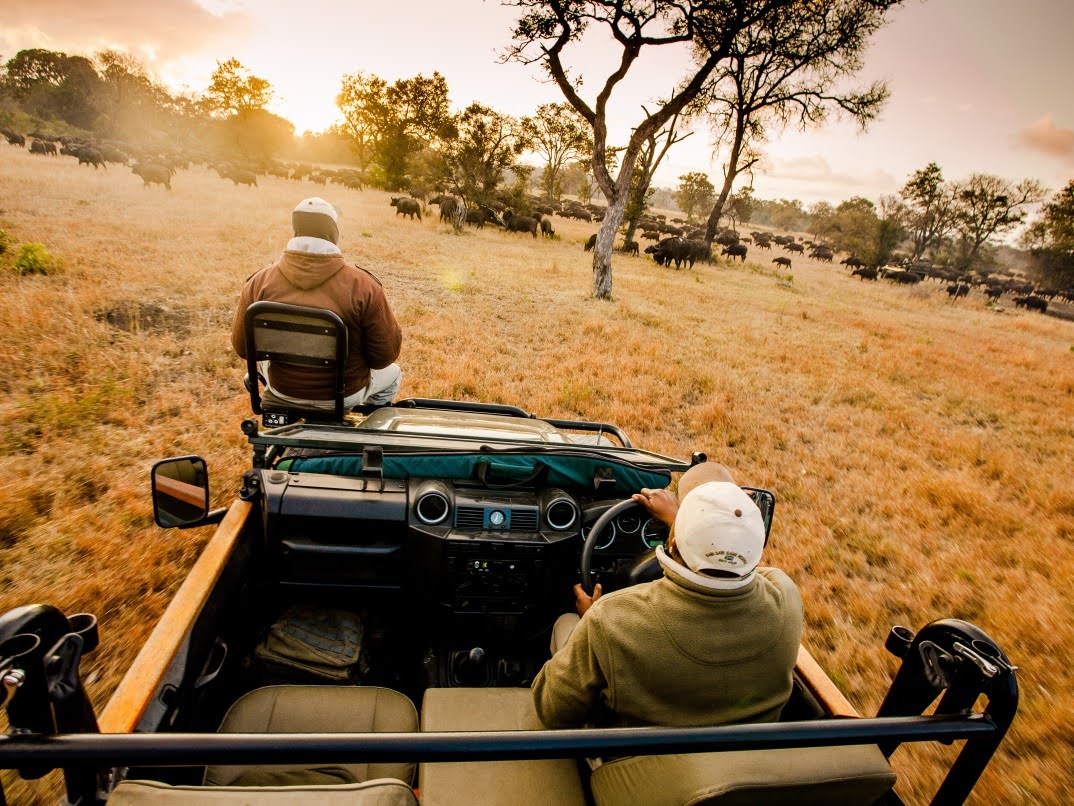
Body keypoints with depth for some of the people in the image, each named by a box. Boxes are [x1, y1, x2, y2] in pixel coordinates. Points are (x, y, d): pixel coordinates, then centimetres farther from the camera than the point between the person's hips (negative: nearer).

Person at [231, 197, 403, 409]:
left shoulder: (259, 282, -14)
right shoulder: (362, 286, -23)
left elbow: (242, 346, -2)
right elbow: (387, 353, -15)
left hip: (282, 391, 3)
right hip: (344, 394, -2)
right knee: (392, 373, 30)